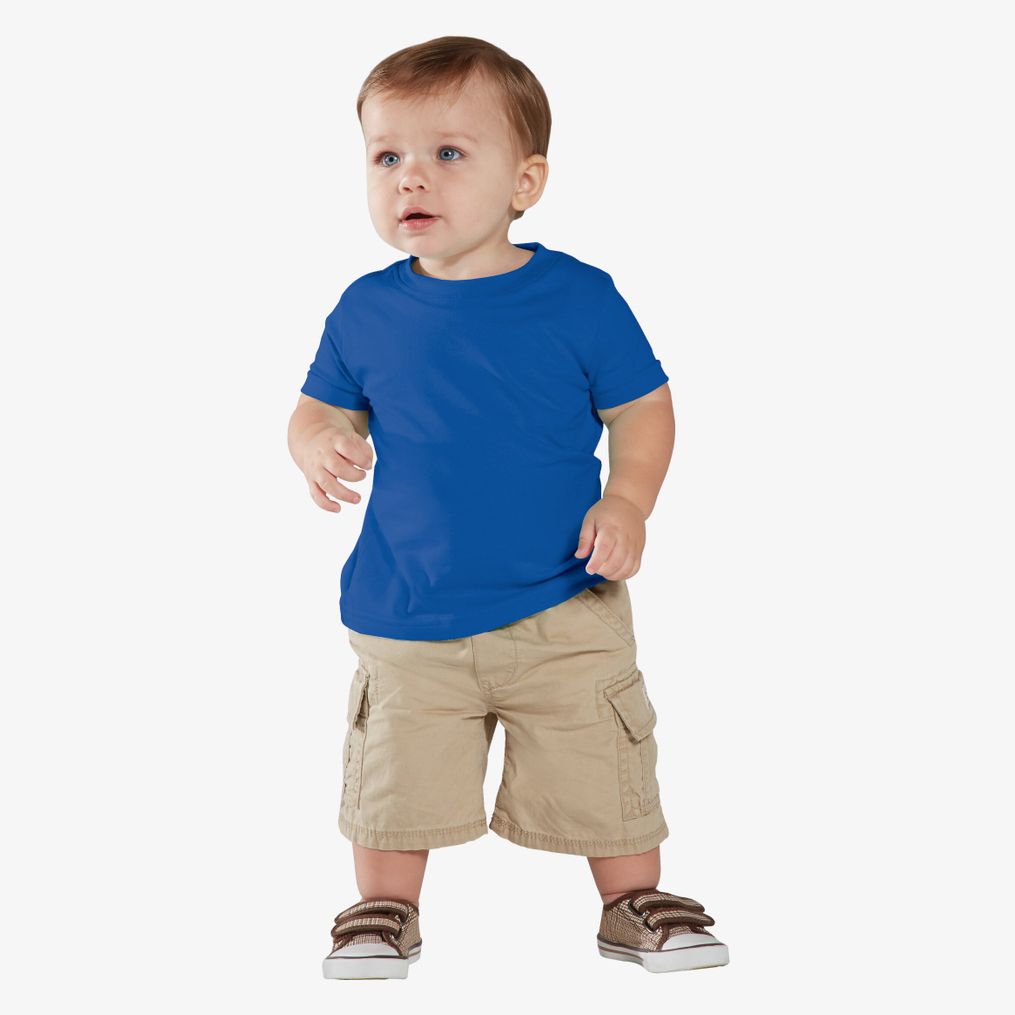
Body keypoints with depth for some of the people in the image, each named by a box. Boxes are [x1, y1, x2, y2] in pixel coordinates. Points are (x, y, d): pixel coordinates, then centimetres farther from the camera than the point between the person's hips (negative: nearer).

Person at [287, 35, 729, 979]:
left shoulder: (579, 297, -8)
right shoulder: (366, 311, -2)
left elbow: (643, 410, 0)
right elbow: (324, 406, 10)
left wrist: (626, 503, -15)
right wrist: (317, 444, -14)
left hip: (564, 613, -1)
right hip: (407, 622, 2)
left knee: (602, 768, 9)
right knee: (398, 773, 11)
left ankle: (634, 900, 30)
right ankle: (385, 906, 33)